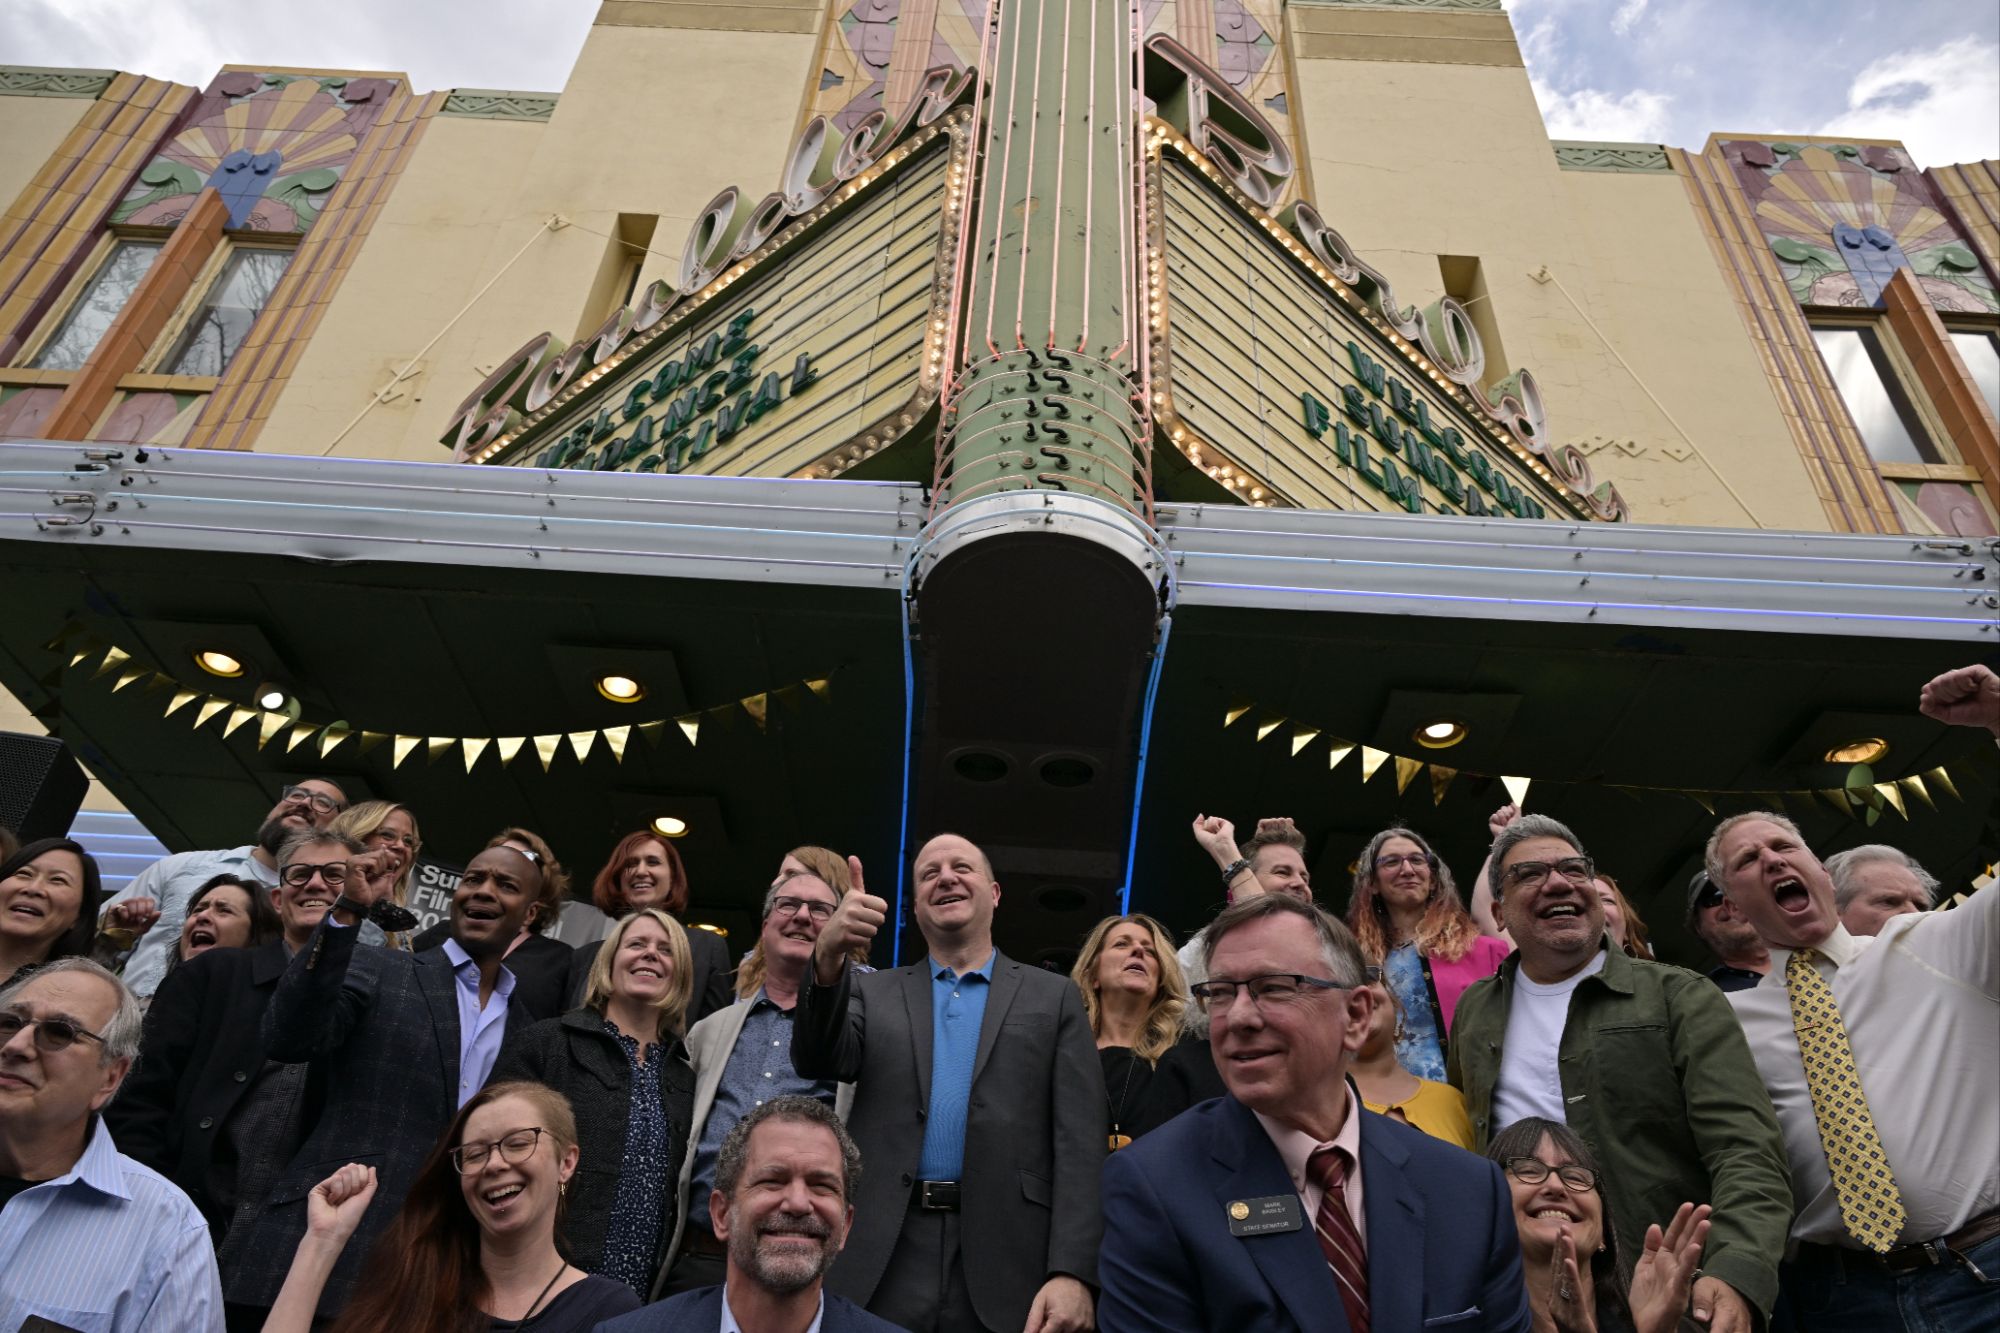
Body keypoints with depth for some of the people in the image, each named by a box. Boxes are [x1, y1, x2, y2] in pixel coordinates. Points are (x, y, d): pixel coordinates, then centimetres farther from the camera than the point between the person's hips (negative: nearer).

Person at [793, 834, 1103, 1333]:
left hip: (1004, 1268, -1)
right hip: (882, 1271, 1)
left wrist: (1072, 1272, -11)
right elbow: (818, 1061, -6)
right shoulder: (874, 992, 12)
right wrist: (828, 960, -24)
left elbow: (1080, 1143, 0)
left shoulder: (1054, 997, 7)